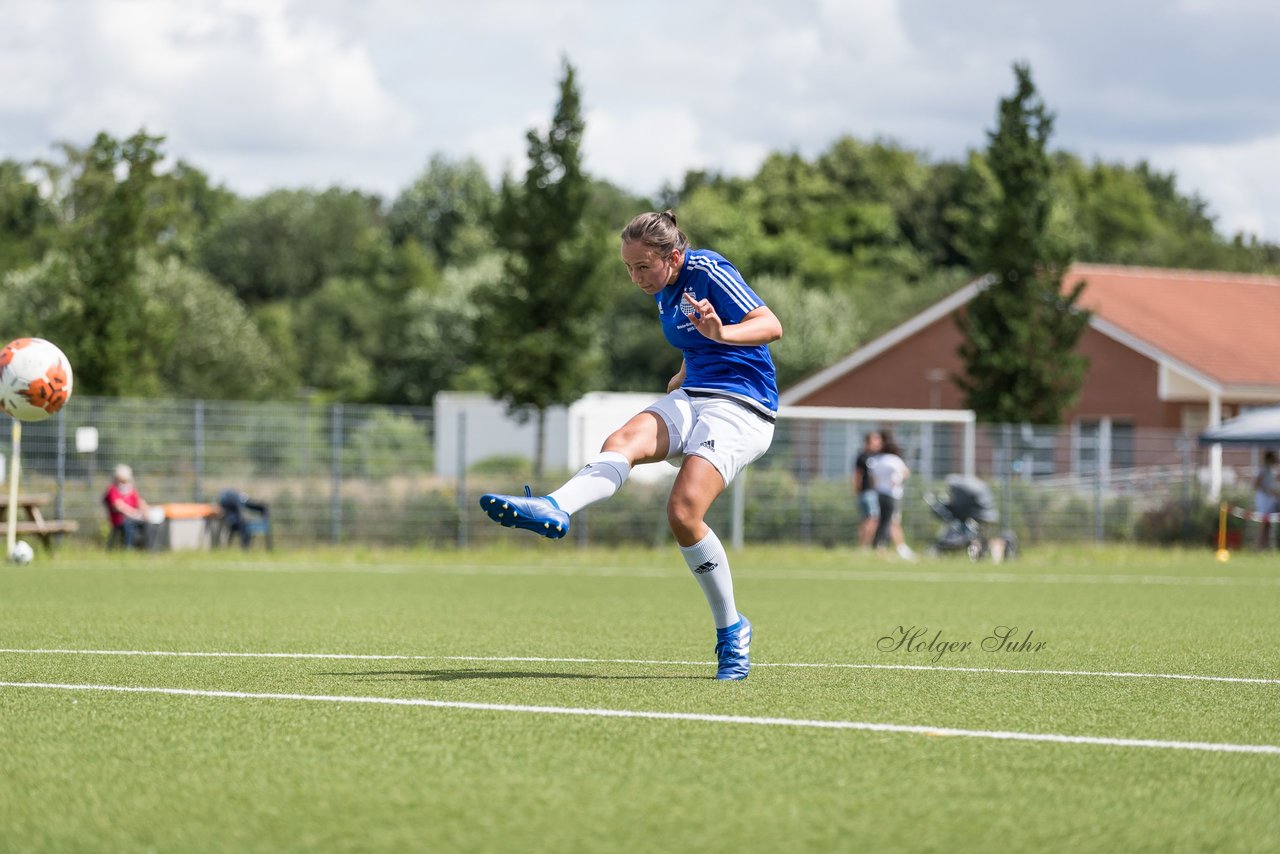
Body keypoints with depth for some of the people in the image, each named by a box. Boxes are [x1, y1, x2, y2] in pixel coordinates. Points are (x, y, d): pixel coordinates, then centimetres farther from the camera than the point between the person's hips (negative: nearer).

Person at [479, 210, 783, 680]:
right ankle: (554, 508, -48)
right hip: (691, 397, 8)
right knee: (624, 440, -24)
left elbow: (770, 325, -22)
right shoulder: (664, 293, 14)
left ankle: (731, 631, -7)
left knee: (683, 513, -23)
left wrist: (721, 332, -39)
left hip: (740, 408, -8)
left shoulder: (708, 271, -11)